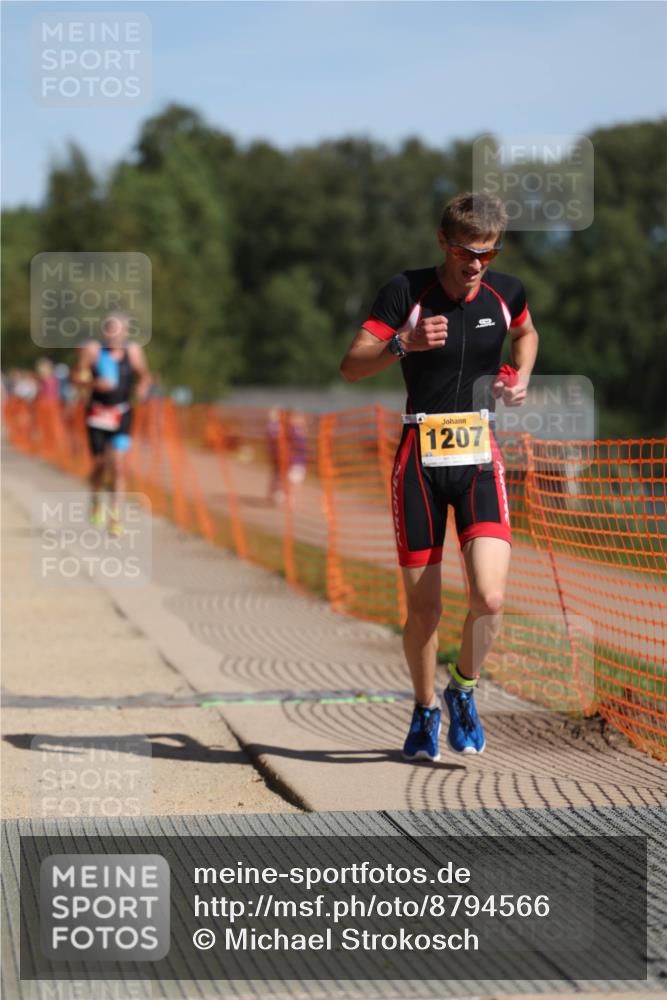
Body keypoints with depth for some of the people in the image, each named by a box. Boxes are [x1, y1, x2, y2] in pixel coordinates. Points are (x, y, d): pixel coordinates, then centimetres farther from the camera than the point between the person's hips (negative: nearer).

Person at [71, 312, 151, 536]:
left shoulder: (133, 351, 0)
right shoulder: (91, 350, -5)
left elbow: (144, 375, 14)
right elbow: (77, 376, 0)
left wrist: (143, 386, -8)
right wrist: (94, 383, -18)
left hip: (122, 414, 1)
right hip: (97, 413, -1)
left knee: (119, 465, -10)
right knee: (100, 464, 6)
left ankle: (115, 516, -6)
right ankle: (95, 501, 37)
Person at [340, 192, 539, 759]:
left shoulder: (506, 292, 4)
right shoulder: (407, 291, -6)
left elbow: (526, 333, 28)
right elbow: (351, 367, -11)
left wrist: (520, 380, 10)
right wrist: (404, 344, -28)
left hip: (480, 461, 2)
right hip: (420, 461, -2)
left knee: (489, 598, -15)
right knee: (423, 608, 2)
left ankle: (463, 691, 13)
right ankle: (425, 710, 27)